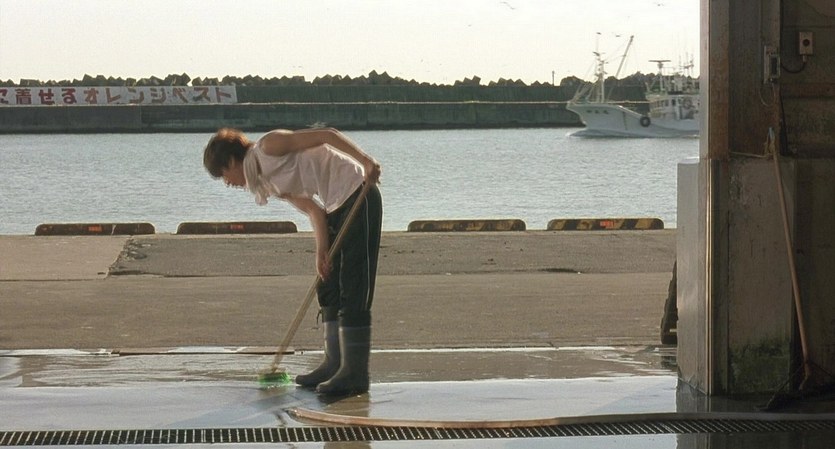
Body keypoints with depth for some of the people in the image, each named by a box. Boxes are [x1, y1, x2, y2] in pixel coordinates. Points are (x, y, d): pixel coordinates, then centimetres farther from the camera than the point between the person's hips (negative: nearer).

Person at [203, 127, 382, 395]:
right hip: (337, 206, 10)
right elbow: (314, 210, 11)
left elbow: (326, 135, -15)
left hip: (358, 197, -10)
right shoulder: (269, 182, 16)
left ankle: (354, 372, -12)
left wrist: (366, 162, -26)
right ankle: (335, 364, 19)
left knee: (352, 289, -11)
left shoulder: (268, 147, -9)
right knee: (329, 286, 13)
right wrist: (322, 251, -1)